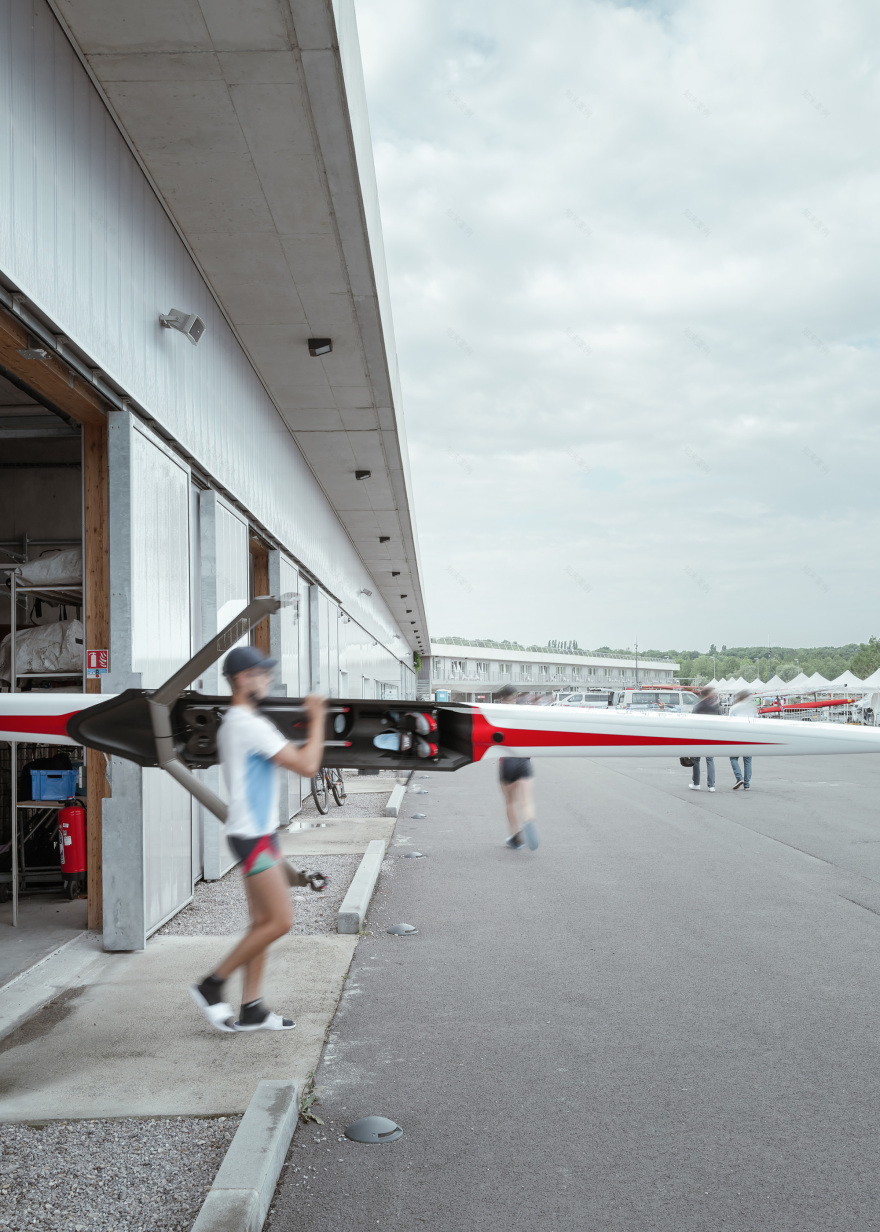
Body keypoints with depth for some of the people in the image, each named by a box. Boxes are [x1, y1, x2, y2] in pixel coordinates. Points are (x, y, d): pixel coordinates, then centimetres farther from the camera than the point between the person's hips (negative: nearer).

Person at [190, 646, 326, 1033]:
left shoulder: (231, 724, 15)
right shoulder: (250, 724, -17)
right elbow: (307, 767, -18)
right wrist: (317, 720, -7)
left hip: (259, 832, 10)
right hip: (253, 836, -10)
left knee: (263, 922, 10)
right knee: (280, 921, -8)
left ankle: (251, 1009, 13)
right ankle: (212, 985, 1)